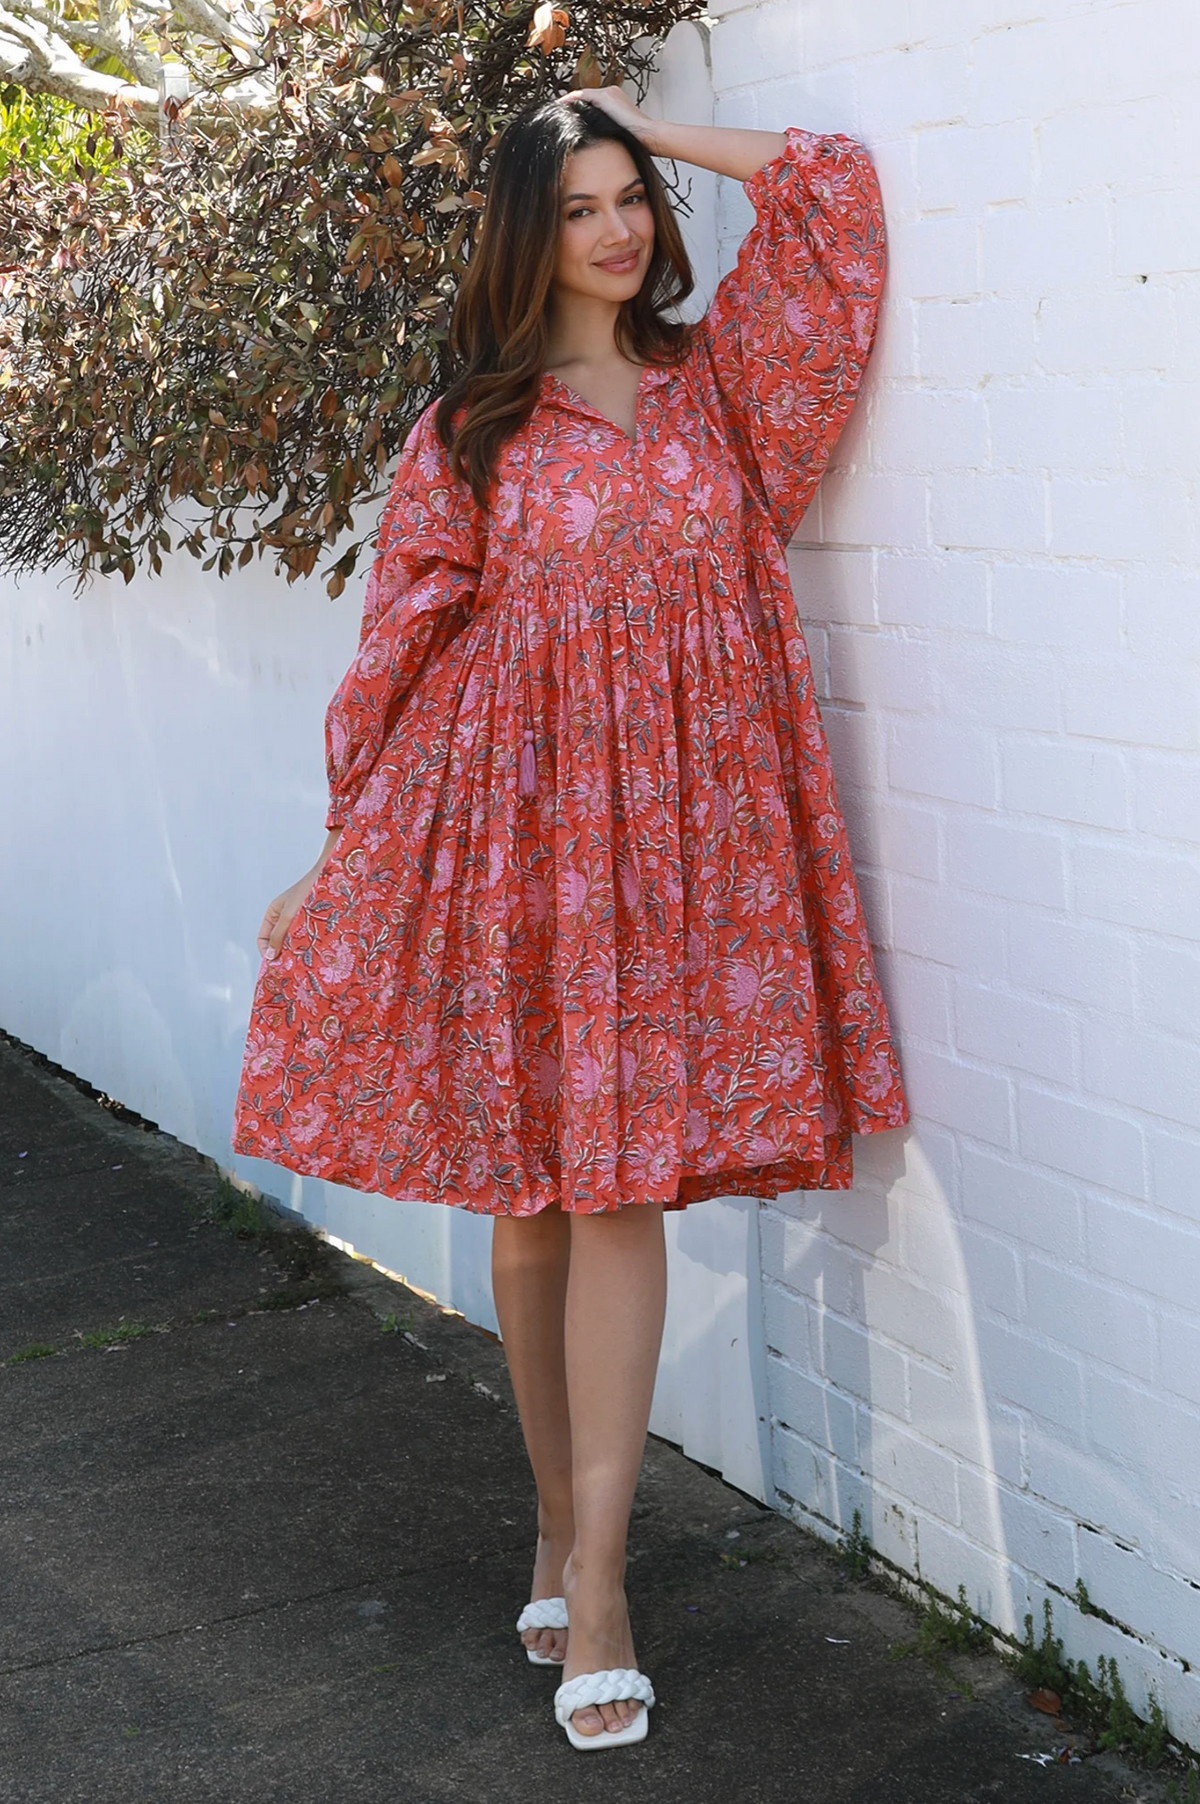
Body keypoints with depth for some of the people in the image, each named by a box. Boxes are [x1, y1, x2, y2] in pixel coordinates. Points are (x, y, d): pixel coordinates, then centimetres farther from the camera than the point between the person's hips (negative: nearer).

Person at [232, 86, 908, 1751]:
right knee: (531, 1194, 5)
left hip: (676, 830, 0)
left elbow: (835, 187, 5)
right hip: (511, 825, 0)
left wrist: (650, 128, 11)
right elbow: (403, 640, 8)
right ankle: (563, 1525, 21)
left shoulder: (716, 384, 10)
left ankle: (590, 1580, -2)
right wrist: (349, 850, 8)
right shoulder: (471, 427, 7)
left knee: (621, 1188, -5)